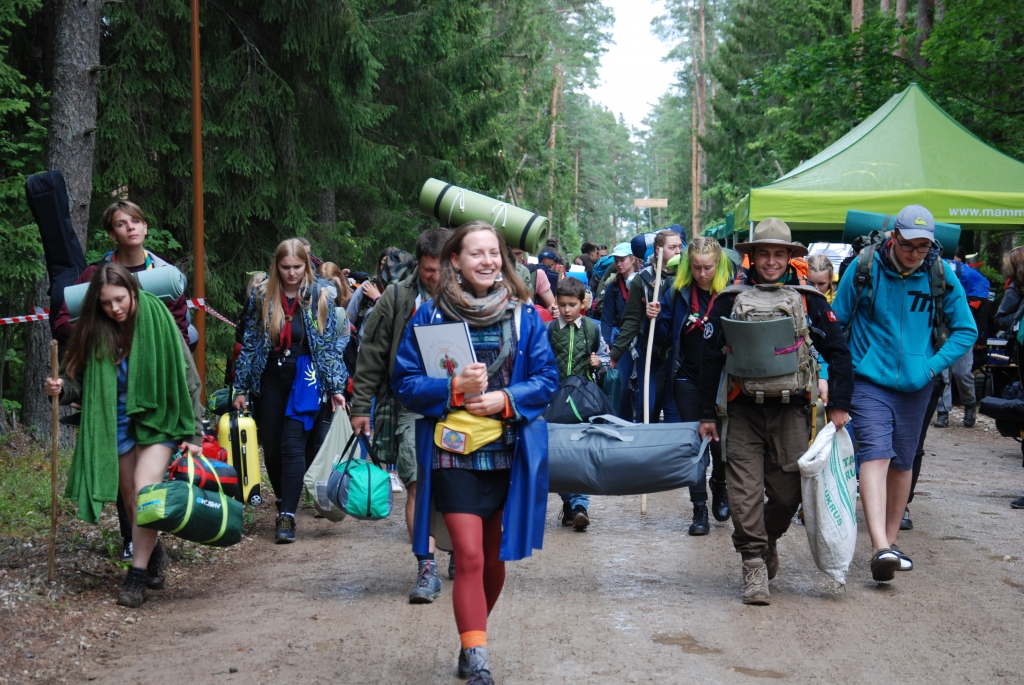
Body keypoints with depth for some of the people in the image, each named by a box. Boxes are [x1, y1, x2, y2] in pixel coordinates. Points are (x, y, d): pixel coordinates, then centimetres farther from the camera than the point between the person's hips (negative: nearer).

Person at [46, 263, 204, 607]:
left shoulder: (158, 320, -12)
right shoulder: (94, 332, -3)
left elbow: (187, 379, -8)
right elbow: (83, 381, 4)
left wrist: (193, 433, -9)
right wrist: (63, 388, -20)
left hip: (158, 422, -4)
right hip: (116, 425, 4)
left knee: (144, 490, -19)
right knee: (130, 500, 8)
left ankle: (137, 576, -10)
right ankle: (156, 555, 33)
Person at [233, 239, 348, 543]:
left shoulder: (320, 299, 0)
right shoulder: (262, 296, 3)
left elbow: (331, 346, 3)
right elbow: (248, 344, 7)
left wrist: (336, 387, -1)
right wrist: (240, 387, 5)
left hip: (304, 379, -2)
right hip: (269, 379, 3)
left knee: (293, 446, -11)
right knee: (271, 448, 7)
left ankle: (287, 516, -11)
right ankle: (284, 503, 26)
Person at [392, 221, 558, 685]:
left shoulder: (524, 315, 2)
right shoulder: (431, 316, -2)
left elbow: (547, 378, 2)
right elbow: (405, 382, -3)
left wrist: (506, 398, -16)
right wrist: (453, 389, -20)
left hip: (510, 454, 3)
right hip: (454, 455, -3)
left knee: (495, 557, 13)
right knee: (469, 558, -9)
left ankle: (472, 641, 33)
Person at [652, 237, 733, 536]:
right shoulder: (678, 292, 2)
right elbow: (664, 338, 8)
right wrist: (656, 317, -10)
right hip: (687, 379, 2)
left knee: (720, 442, 3)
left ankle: (719, 489, 33)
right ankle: (700, 509, 10)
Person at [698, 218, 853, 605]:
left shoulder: (808, 300, 4)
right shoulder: (730, 300, 2)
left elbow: (838, 352, 8)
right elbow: (710, 357, 6)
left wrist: (839, 405, 1)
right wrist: (706, 414, 4)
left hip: (791, 412, 1)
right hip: (743, 413, 0)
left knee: (788, 492, 4)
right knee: (745, 493, -7)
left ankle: (768, 541, 31)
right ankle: (754, 565, 2)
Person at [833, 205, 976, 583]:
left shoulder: (942, 276, -3)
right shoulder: (863, 268, -8)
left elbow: (966, 330, 8)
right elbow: (835, 324, 2)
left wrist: (934, 365, -4)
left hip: (915, 386, 3)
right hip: (870, 381, -3)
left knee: (902, 462, 12)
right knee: (875, 454, -18)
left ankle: (890, 540, 28)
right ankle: (879, 547, -28)